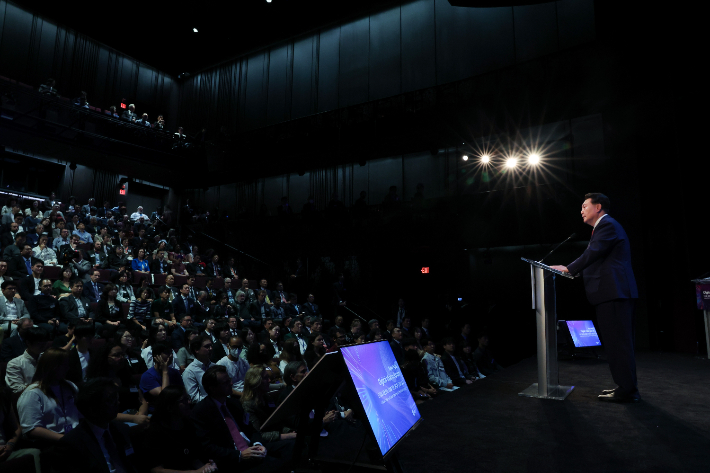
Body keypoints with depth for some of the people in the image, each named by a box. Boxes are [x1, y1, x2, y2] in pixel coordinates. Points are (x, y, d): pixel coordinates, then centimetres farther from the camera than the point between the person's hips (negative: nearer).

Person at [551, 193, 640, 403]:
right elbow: (595, 258, 23)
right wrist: (572, 269, 16)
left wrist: (568, 269, -8)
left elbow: (593, 253, -16)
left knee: (618, 343, -7)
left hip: (612, 292, -11)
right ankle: (627, 387, 21)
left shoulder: (608, 225, -8)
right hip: (616, 292, 11)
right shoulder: (606, 226, 25)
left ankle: (627, 390, -2)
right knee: (622, 343, 14)